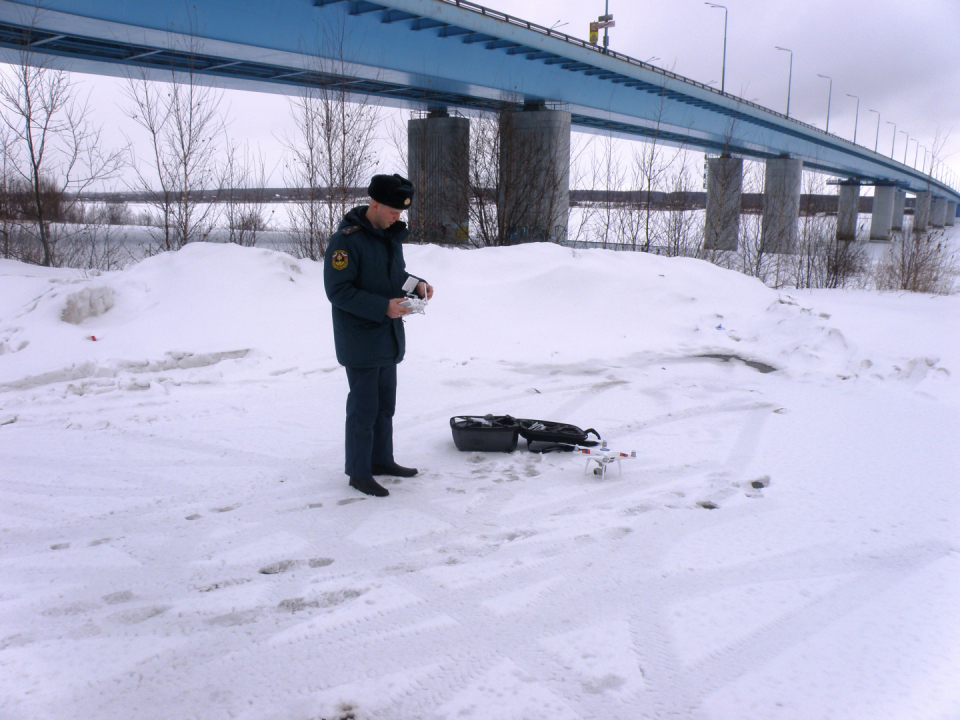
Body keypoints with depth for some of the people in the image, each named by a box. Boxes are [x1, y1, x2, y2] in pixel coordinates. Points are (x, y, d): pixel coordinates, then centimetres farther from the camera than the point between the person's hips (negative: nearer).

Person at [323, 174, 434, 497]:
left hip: (389, 338, 9)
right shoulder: (346, 240, -19)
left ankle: (381, 459, 34)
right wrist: (383, 306, -27)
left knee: (385, 403, 18)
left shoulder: (391, 234, 8)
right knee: (363, 407, -1)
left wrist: (416, 283, 0)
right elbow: (338, 291, -21)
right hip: (360, 341, -8)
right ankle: (359, 473, 12)